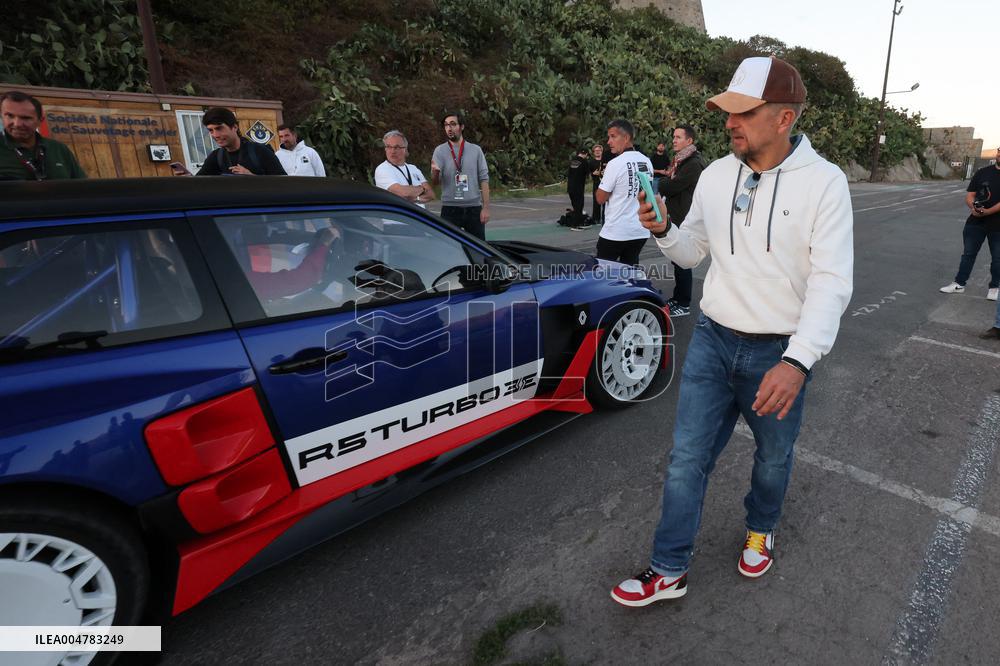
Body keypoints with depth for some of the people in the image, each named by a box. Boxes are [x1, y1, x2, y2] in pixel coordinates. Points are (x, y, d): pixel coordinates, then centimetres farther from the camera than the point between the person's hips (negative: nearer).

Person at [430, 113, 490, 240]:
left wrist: (486, 207, -5)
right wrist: (434, 173, -30)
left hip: (474, 208, 1)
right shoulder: (440, 151, 2)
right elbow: (435, 182, -6)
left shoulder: (475, 150, 5)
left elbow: (484, 180, 3)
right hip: (450, 209, -1)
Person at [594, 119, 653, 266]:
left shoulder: (616, 163, -14)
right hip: (641, 232, 7)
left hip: (615, 232, -7)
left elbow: (600, 198, -10)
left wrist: (604, 180, 7)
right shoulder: (647, 162, 7)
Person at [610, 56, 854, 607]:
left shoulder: (823, 182, -12)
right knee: (687, 459, 5)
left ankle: (759, 529, 50)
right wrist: (662, 231, -12)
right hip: (713, 339, 3)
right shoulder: (715, 174, 0)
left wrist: (798, 361, -31)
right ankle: (668, 570, 21)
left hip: (779, 352, -2)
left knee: (773, 456, 20)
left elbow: (831, 281, -18)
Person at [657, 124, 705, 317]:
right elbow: (669, 181, 15)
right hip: (676, 217, 10)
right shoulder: (679, 161, 17)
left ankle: (684, 305, 3)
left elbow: (672, 186, -21)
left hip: (684, 220, -10)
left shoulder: (693, 164, -16)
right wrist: (663, 182, -6)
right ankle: (677, 298, 26)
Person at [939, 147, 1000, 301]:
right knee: (968, 254, 8)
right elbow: (970, 195, 2)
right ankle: (959, 284, 16)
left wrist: (987, 212, -26)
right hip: (976, 222, 3)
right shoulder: (982, 172, 5)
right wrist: (973, 207, -18)